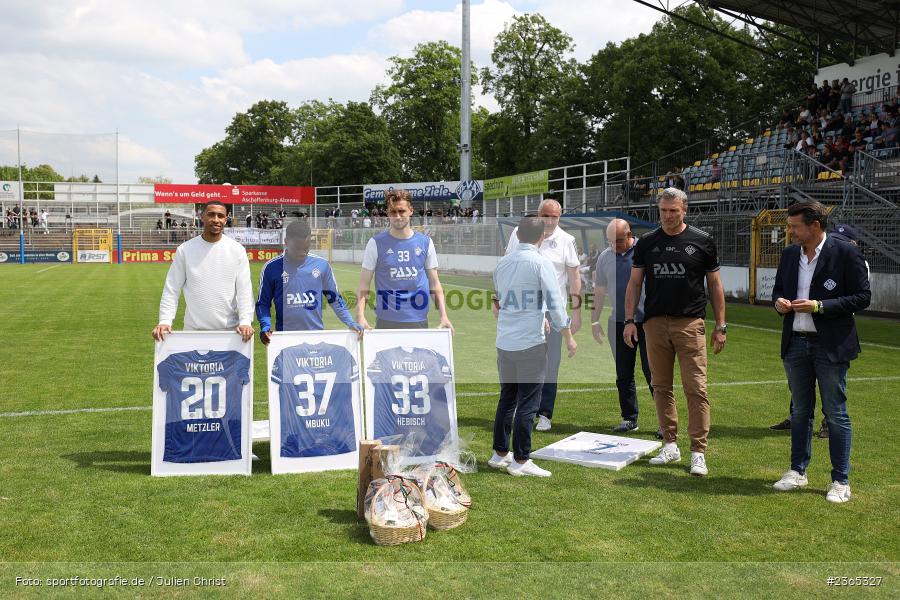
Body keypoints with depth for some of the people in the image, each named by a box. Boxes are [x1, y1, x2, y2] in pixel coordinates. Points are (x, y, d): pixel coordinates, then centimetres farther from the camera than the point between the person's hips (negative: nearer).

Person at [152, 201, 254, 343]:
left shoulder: (237, 250, 2)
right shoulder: (185, 250, 2)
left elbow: (244, 290, -2)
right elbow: (171, 290, 3)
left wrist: (245, 321, -15)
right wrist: (165, 321, -10)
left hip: (230, 331, 0)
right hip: (193, 331, 0)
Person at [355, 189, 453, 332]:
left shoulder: (425, 242, 6)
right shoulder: (376, 243, -1)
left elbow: (435, 283, 10)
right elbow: (364, 284, -2)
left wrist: (443, 316, 1)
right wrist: (360, 316, -14)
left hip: (419, 321, 2)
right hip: (386, 321, -2)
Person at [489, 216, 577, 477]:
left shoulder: (502, 263, 10)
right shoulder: (541, 262, -8)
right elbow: (555, 303, -11)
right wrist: (568, 336, -5)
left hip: (504, 343, 6)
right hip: (531, 343, -6)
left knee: (507, 398, 16)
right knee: (527, 402, 0)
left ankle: (500, 453, 23)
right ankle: (520, 460, 3)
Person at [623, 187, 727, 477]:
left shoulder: (702, 241, 3)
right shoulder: (647, 242, 9)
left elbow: (715, 284, 7)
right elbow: (635, 283, 12)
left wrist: (720, 325, 3)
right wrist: (629, 320, 2)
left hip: (690, 323, -3)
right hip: (655, 323, 3)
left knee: (696, 388, -7)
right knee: (661, 386, 7)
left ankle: (698, 452, -1)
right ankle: (670, 445, 18)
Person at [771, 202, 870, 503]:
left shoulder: (845, 252, -10)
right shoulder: (789, 254, 8)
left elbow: (862, 296, -10)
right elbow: (778, 288, 20)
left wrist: (819, 306, -18)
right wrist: (779, 302, -3)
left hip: (831, 346, -5)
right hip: (796, 343, 6)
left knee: (836, 414, 1)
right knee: (800, 411, 15)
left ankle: (840, 481, 10)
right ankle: (797, 471, 26)